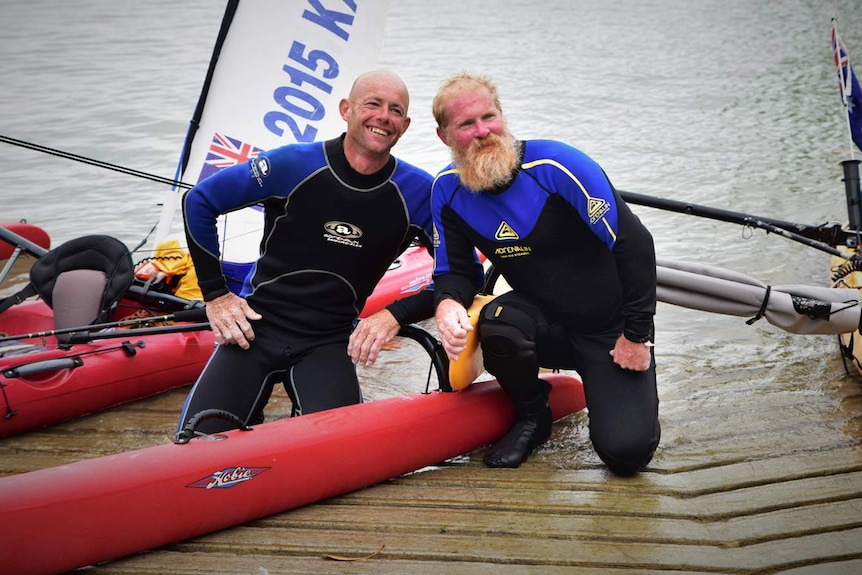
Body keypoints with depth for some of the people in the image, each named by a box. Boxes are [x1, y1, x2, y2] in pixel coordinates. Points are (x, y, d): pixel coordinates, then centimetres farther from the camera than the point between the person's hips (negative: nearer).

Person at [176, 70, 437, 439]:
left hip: (329, 343, 1)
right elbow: (199, 201, -1)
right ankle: (251, 407, 18)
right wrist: (215, 294, -2)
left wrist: (395, 316, -13)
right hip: (255, 326, 0)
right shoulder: (293, 165, -9)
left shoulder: (418, 193, -5)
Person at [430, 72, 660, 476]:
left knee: (625, 451, -20)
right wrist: (448, 304, -23)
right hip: (546, 326, 4)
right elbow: (453, 271, 2)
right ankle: (532, 416, -1)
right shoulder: (448, 190, -6)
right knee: (497, 322, -32)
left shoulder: (555, 165, -22)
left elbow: (635, 245, -18)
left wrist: (636, 336, -15)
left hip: (610, 332, -3)